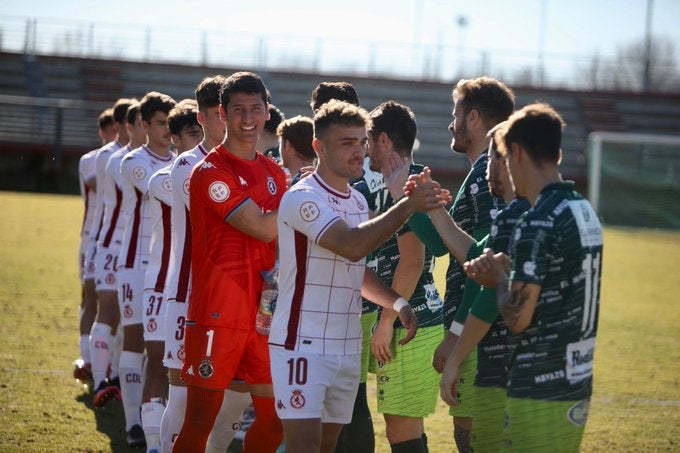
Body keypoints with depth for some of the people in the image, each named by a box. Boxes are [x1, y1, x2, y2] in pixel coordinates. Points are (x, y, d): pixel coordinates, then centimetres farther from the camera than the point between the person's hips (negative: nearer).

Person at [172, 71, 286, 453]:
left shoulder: (275, 173, 13)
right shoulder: (211, 172, -9)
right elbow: (263, 228, -16)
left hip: (265, 312, 7)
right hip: (218, 312, -7)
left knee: (275, 420, 7)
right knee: (200, 420, -3)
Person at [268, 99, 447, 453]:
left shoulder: (358, 201, 13)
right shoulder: (303, 198, -14)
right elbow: (351, 245, -29)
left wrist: (397, 303, 8)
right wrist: (407, 207, -29)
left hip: (347, 345, 8)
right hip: (303, 344, -8)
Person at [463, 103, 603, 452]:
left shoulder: (538, 223, -17)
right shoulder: (584, 211, 10)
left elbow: (517, 317, -17)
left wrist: (499, 272, 0)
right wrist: (509, 269, 8)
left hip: (540, 393, -9)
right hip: (577, 384, 9)